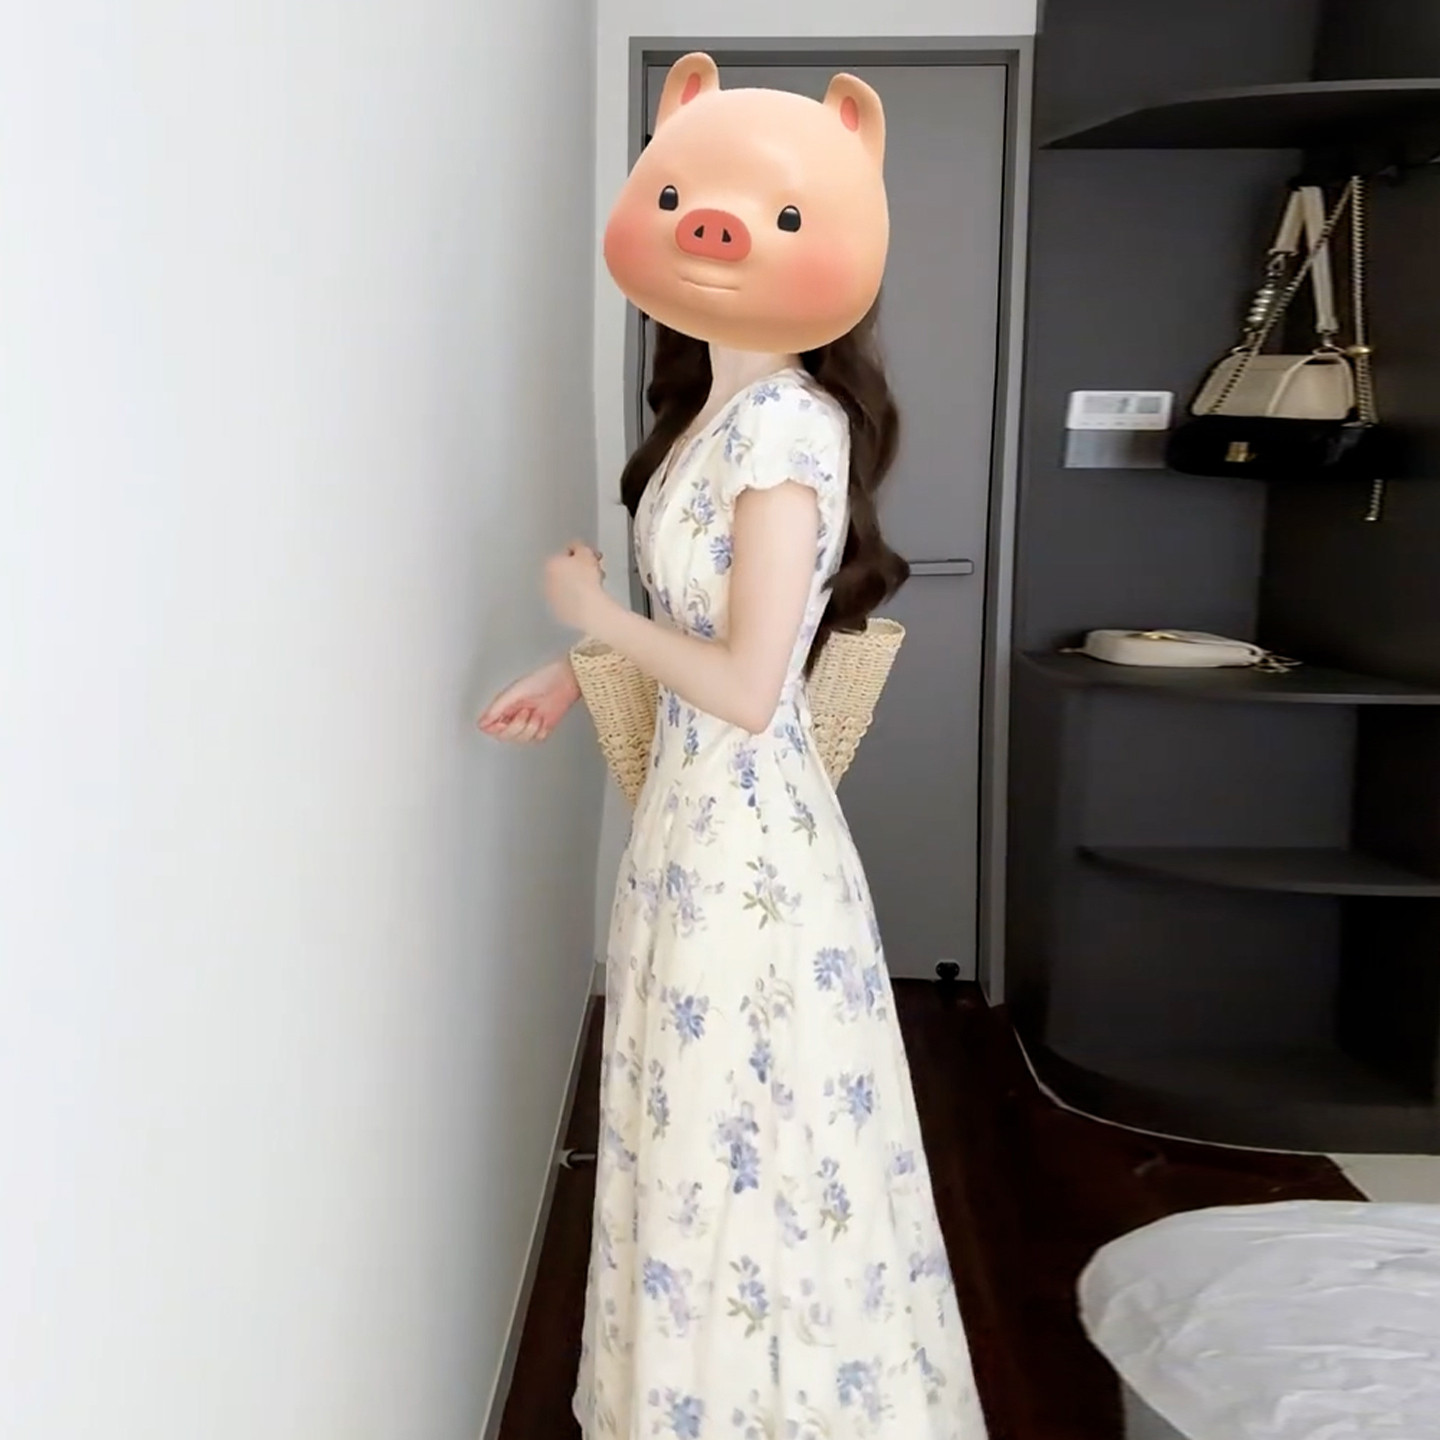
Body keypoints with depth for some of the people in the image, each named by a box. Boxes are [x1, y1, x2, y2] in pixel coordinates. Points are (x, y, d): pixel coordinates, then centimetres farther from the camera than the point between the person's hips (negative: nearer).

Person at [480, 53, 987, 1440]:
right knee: (702, 1142, 19)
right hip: (698, 816, 9)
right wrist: (578, 677, 9)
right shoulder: (721, 411, 10)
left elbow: (747, 686, -23)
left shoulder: (786, 421, -18)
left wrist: (595, 614, -10)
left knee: (748, 1150, 5)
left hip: (744, 830, -9)